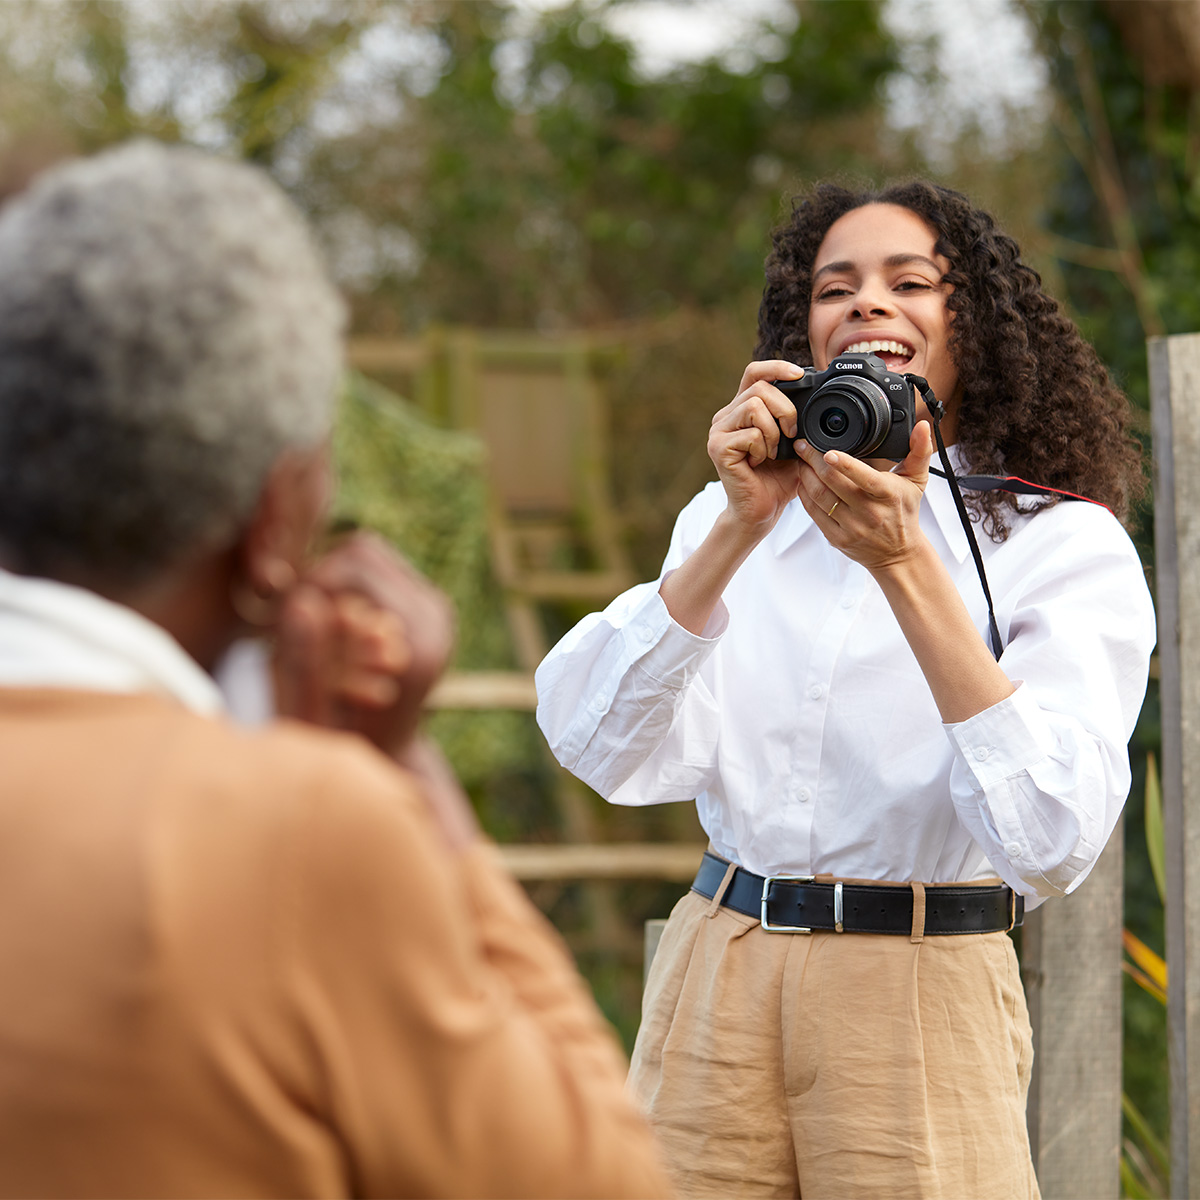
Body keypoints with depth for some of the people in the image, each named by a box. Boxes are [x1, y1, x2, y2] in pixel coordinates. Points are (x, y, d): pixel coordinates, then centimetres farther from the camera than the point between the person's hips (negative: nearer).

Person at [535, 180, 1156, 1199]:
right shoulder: (727, 522, 8)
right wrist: (740, 529, -17)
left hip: (923, 1001, -3)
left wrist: (902, 563, -24)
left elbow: (1056, 842, -20)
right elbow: (607, 753, -8)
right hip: (717, 985, 3)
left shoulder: (1064, 544, -4)